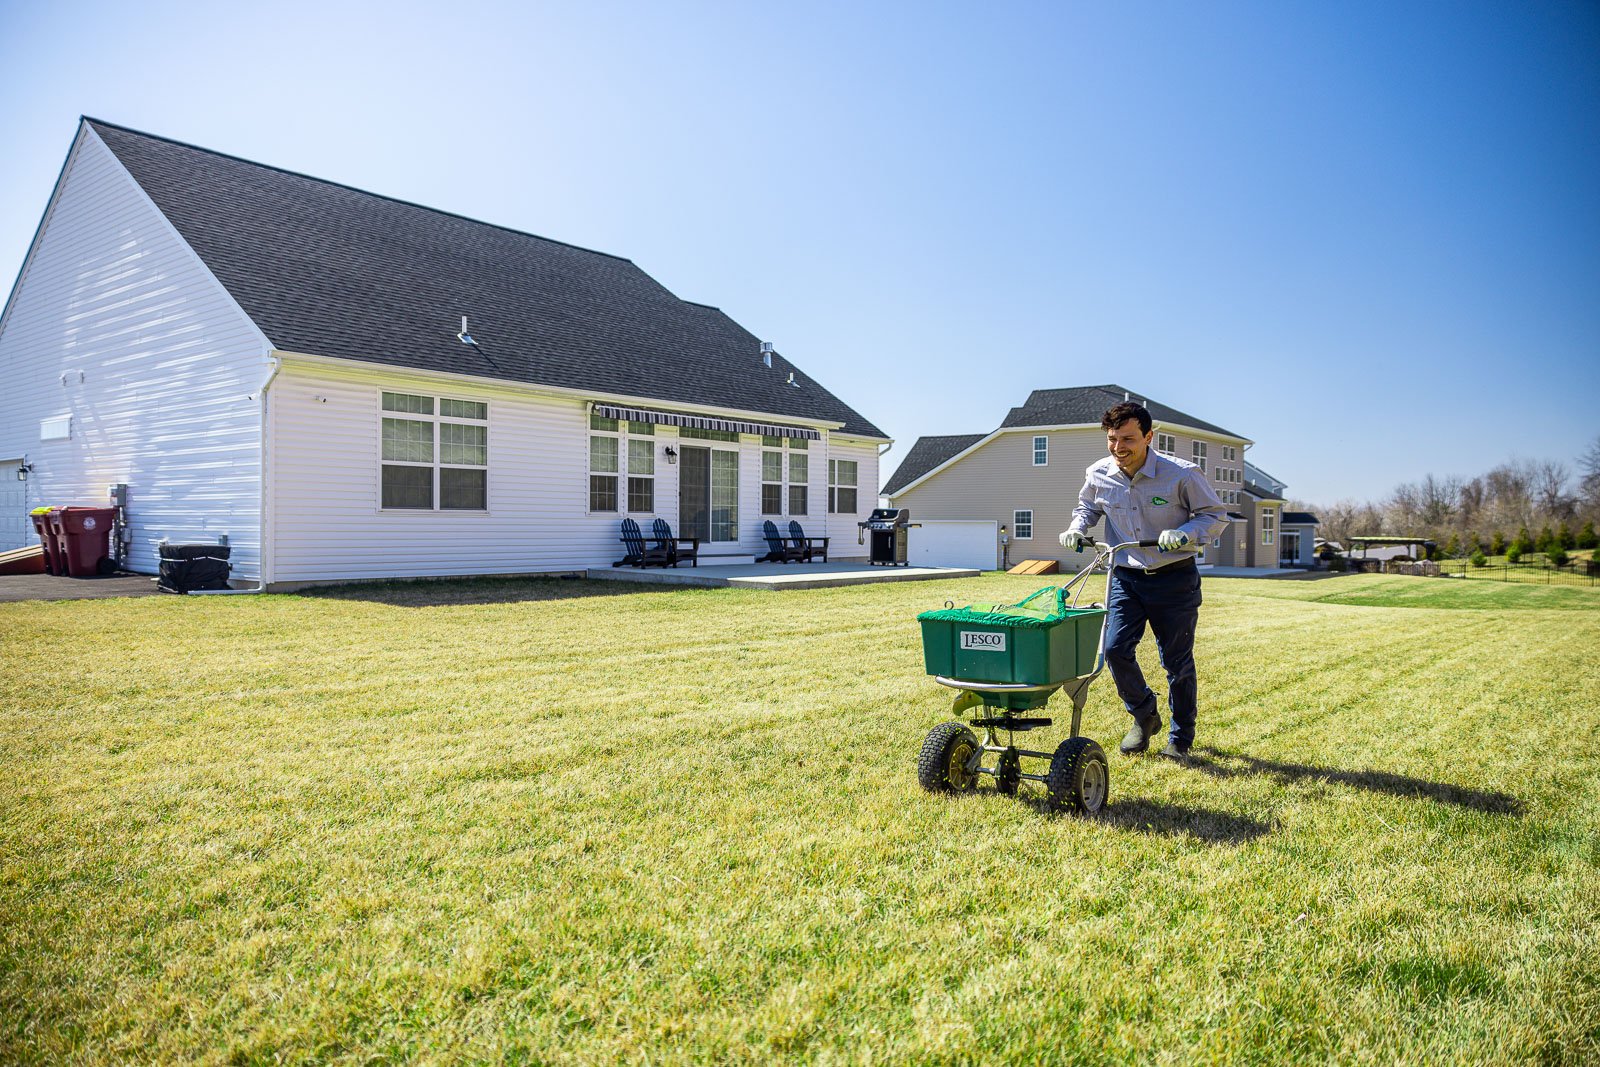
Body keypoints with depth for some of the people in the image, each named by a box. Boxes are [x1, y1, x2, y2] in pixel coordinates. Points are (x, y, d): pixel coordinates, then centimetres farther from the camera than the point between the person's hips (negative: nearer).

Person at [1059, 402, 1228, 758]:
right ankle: (1144, 716, 17)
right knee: (1115, 648, -10)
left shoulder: (1182, 474, -16)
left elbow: (1215, 515, -5)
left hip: (1175, 578, -3)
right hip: (1125, 576, 3)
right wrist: (1078, 527, -3)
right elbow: (1088, 506, 17)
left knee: (1177, 661, 6)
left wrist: (1184, 534, -24)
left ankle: (1181, 737, 27)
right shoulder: (1098, 475, -5)